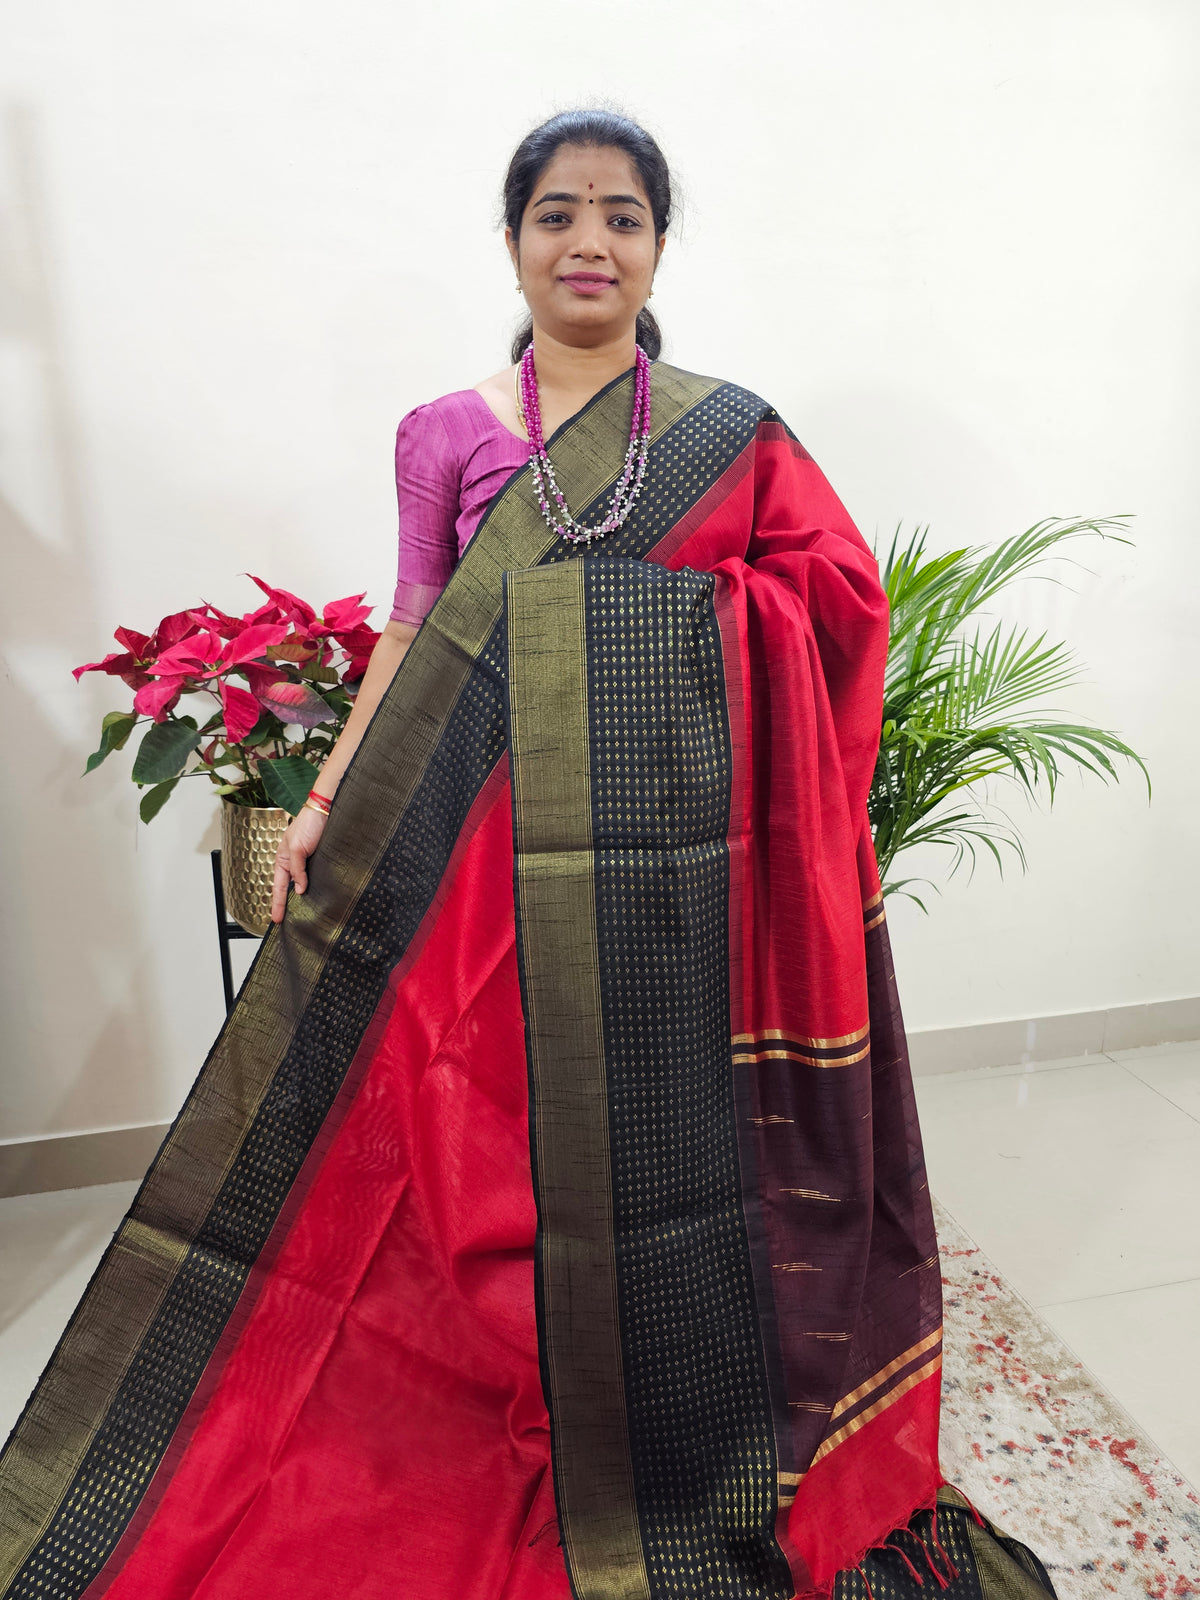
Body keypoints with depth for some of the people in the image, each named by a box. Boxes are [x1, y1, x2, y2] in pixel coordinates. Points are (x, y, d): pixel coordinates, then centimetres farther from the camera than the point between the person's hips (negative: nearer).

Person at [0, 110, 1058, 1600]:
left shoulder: (731, 430, 9)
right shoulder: (446, 432, 10)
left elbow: (842, 599, 8)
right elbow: (415, 633, 7)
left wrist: (699, 610, -7)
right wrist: (330, 796, -1)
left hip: (677, 859, 0)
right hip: (499, 856, 1)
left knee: (674, 1142, 9)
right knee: (501, 1149, 8)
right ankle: (534, 1460, 35)